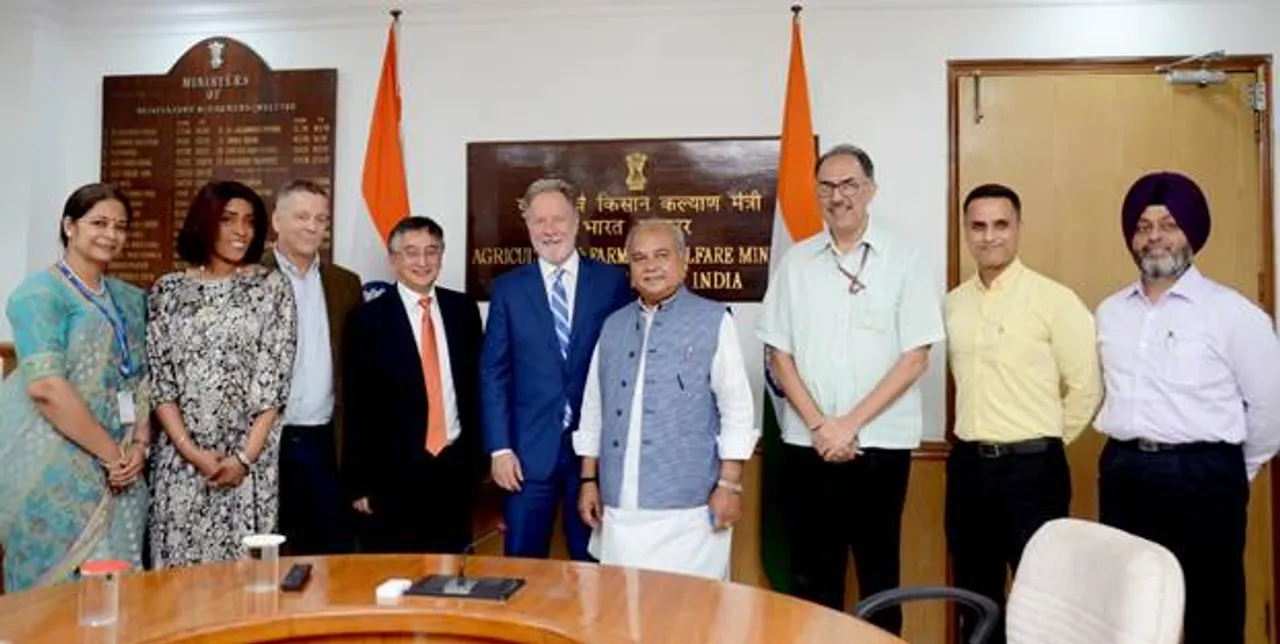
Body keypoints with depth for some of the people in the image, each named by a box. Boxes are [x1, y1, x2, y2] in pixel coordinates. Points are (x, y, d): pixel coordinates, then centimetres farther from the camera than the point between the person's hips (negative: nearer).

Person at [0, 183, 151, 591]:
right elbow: (45, 387, -19)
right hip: (55, 469, -6)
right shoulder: (40, 294, -8)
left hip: (121, 471, 6)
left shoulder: (131, 299, 13)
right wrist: (111, 453, -16)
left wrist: (139, 446, -4)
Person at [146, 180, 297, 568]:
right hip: (180, 457, 1)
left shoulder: (271, 286, 2)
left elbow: (275, 378, -3)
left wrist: (245, 456, -9)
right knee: (179, 560, 4)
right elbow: (159, 379, 3)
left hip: (250, 456, -1)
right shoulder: (169, 290, 6)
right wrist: (190, 450, -8)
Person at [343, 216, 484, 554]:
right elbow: (357, 407, -4)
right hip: (393, 473, -3)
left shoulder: (463, 309, 6)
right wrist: (359, 484, -5)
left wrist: (478, 456, 8)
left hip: (455, 467, 3)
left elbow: (475, 383, 10)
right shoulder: (368, 318, -5)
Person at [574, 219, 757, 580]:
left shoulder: (714, 321, -1)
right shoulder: (613, 326, 13)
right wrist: (589, 480, 11)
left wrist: (729, 484, -10)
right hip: (620, 505, 4)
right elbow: (593, 409, 15)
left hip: (688, 505, -4)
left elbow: (737, 408, -4)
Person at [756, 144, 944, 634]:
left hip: (881, 442, -2)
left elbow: (915, 358, -6)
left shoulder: (903, 258, -2)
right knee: (811, 572, 10)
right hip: (807, 442, 2)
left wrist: (851, 423, -11)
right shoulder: (796, 262, 5)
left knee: (878, 570, 9)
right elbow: (779, 355, 5)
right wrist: (818, 425, -7)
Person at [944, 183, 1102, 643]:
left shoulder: (1053, 299, -10)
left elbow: (1086, 387, -7)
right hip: (968, 466, 5)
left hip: (1031, 468, -5)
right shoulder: (954, 303, 7)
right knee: (975, 595, 15)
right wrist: (975, 441, 14)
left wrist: (1046, 441, 1)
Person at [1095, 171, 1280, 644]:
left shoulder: (1231, 312, -5)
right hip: (1123, 474, 5)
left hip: (1202, 477, -4)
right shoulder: (1109, 312, 11)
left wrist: (1232, 473, 7)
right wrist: (1131, 458, 13)